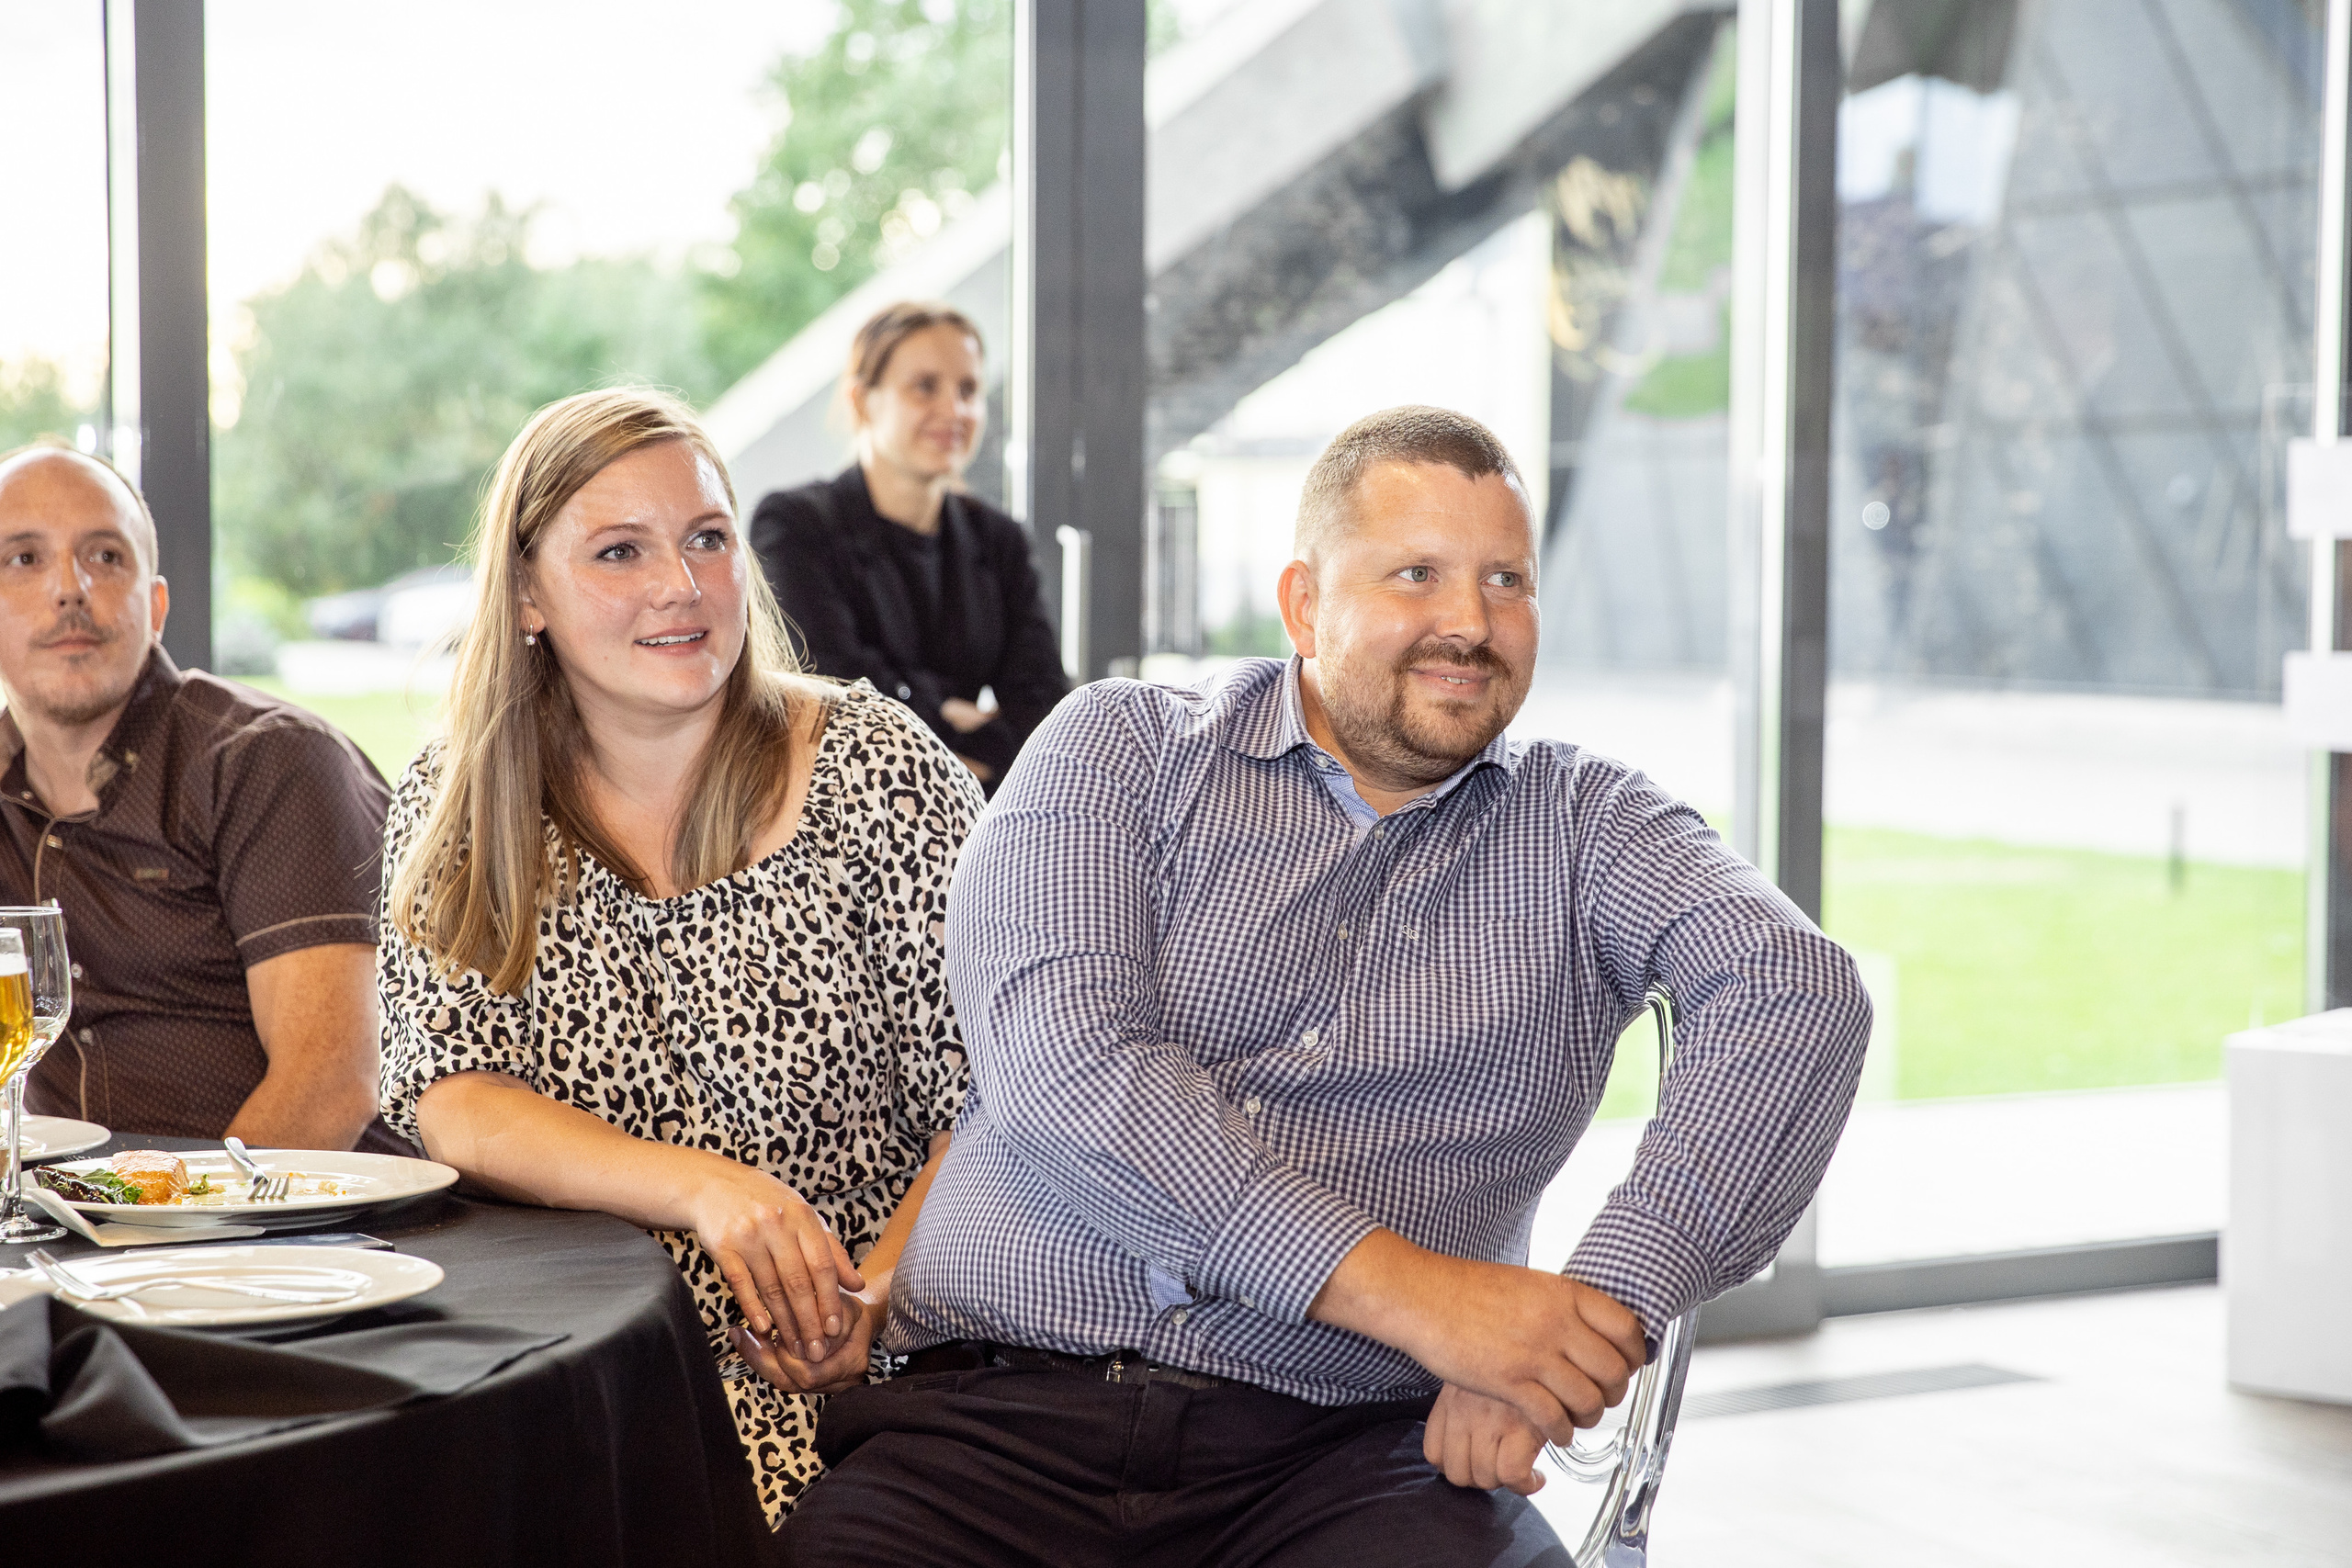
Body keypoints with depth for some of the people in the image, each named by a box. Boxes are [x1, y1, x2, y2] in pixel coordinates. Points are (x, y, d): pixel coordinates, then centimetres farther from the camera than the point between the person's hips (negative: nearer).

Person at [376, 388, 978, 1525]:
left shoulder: (878, 772, 0)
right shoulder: (456, 808, 8)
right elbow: (451, 1108, -2)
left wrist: (874, 1304, -19)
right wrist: (704, 1187, -19)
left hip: (854, 1387, -3)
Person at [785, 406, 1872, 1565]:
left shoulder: (1583, 827, 14)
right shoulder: (1123, 746, 10)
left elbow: (1797, 994, -4)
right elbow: (1059, 1056, -7)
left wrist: (1601, 1304, -19)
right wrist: (1408, 1291, -16)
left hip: (1340, 1456, 1)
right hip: (1004, 1417, 0)